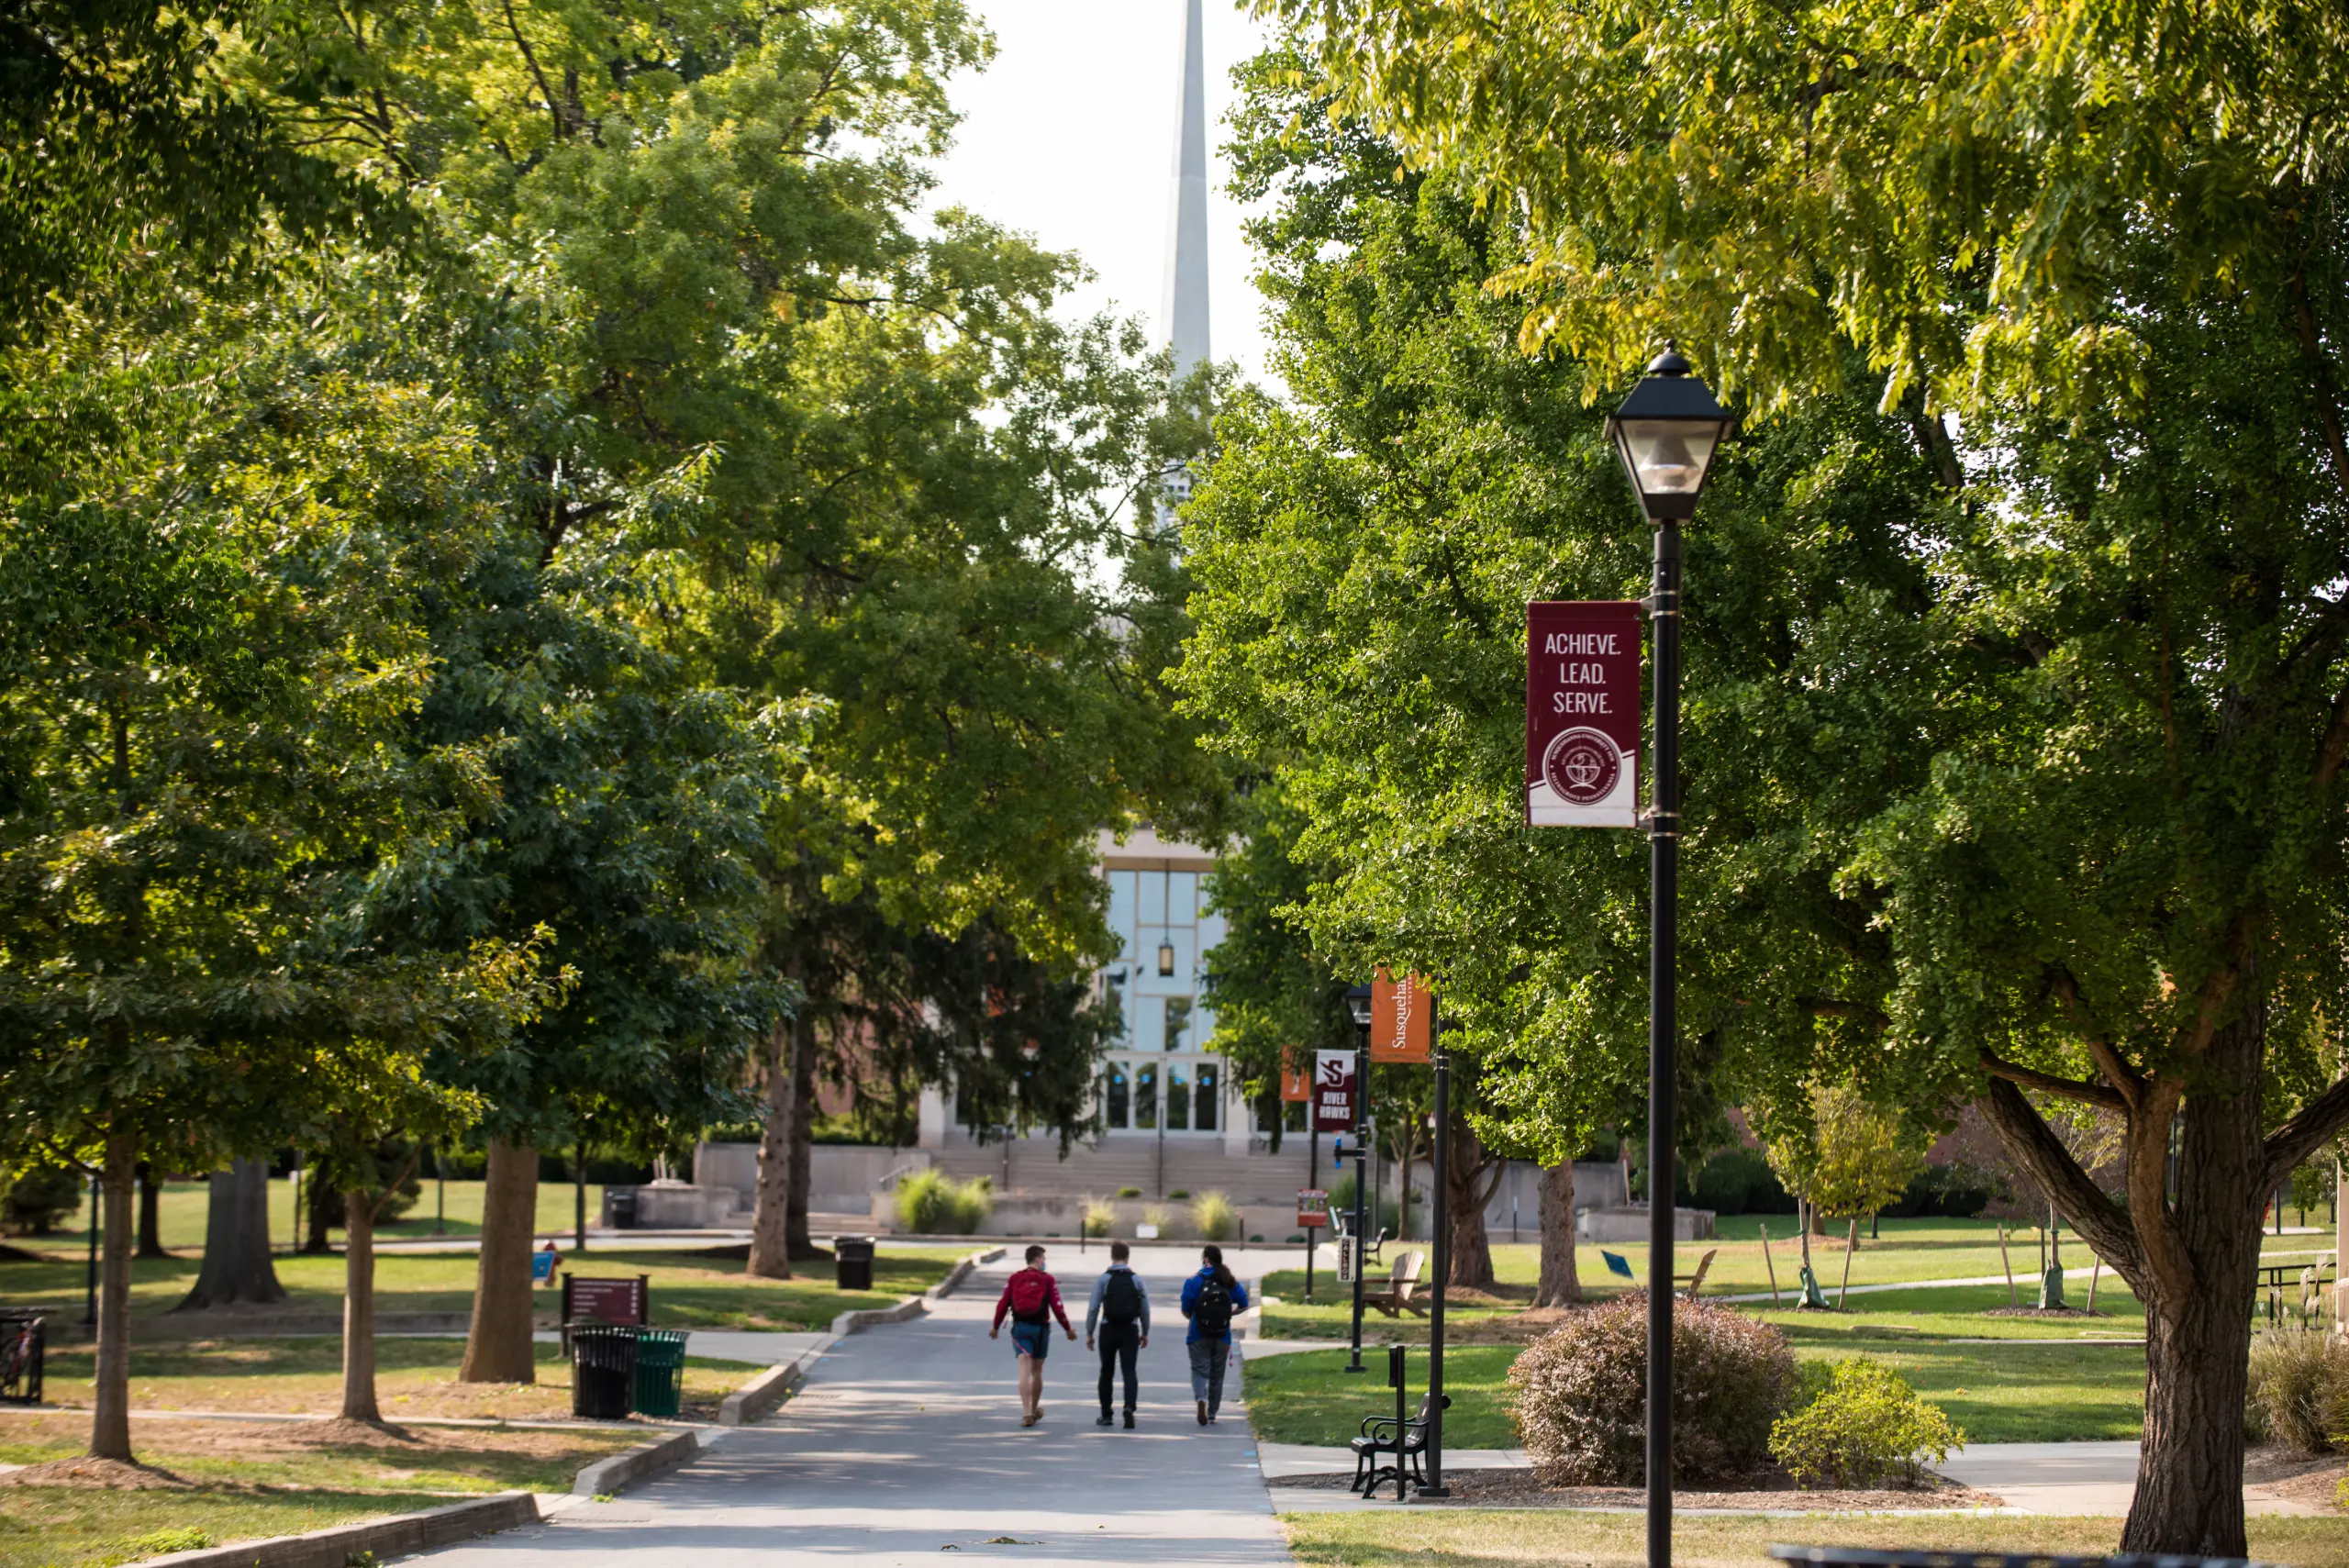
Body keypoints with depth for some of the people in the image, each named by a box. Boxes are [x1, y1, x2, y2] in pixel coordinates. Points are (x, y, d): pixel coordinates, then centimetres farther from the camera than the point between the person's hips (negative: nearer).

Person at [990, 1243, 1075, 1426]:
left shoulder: (1014, 1279, 3)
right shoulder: (1047, 1280, -3)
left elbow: (1003, 1304, 1)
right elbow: (1057, 1307, -7)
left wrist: (996, 1327, 12)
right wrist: (1068, 1329, 3)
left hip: (1020, 1328, 1)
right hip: (1040, 1328, -1)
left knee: (1024, 1370, -5)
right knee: (1037, 1370, 15)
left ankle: (1027, 1413, -17)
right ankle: (1035, 1410, 29)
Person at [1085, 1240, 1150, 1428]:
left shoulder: (1103, 1279, -3)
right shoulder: (1136, 1279, 2)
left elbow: (1094, 1308, -6)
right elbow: (1145, 1309, 3)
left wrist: (1089, 1333, 1)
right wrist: (1145, 1332, 15)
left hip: (1108, 1331, 0)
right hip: (1130, 1331, 0)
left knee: (1107, 1372, 11)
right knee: (1129, 1371, -2)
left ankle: (1106, 1414, 16)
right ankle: (1129, 1407, -23)